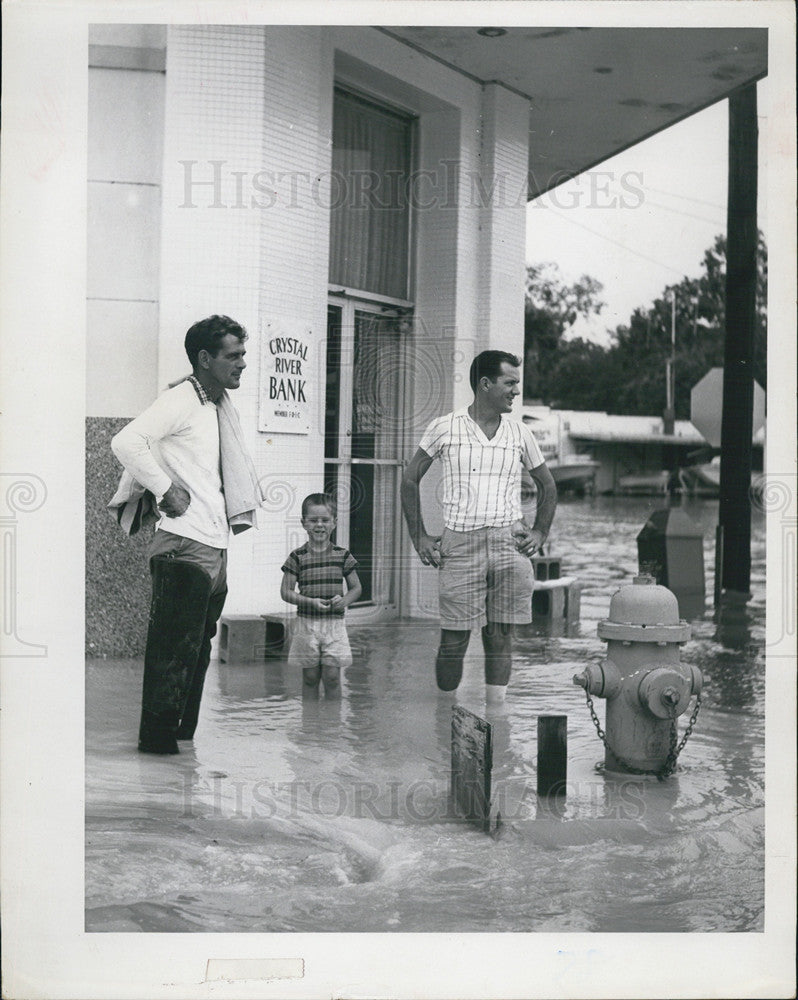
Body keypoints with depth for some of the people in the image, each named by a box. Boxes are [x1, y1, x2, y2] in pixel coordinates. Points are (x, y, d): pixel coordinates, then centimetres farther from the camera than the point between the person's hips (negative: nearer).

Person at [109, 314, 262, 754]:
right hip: (184, 544, -9)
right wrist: (166, 488, -18)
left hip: (215, 545, 9)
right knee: (175, 643, -6)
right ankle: (158, 734, 0)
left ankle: (183, 732, 19)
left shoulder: (220, 406, 19)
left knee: (197, 646, 12)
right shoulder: (180, 400, -9)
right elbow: (126, 442, -22)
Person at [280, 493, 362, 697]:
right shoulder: (298, 557, -1)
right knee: (310, 677, 6)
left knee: (332, 676, -1)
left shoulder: (342, 555, 4)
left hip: (334, 623, 1)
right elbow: (286, 592, -2)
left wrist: (345, 600, -11)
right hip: (307, 623, -1)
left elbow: (356, 587, 10)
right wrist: (310, 601, -16)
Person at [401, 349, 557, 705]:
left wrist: (540, 533, 10)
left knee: (500, 637, 1)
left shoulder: (520, 434, 10)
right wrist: (419, 538, 3)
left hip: (509, 542, 2)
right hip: (459, 544, -2)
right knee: (453, 641, -2)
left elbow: (547, 485, 23)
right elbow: (410, 479, 10)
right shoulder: (444, 428, 2)